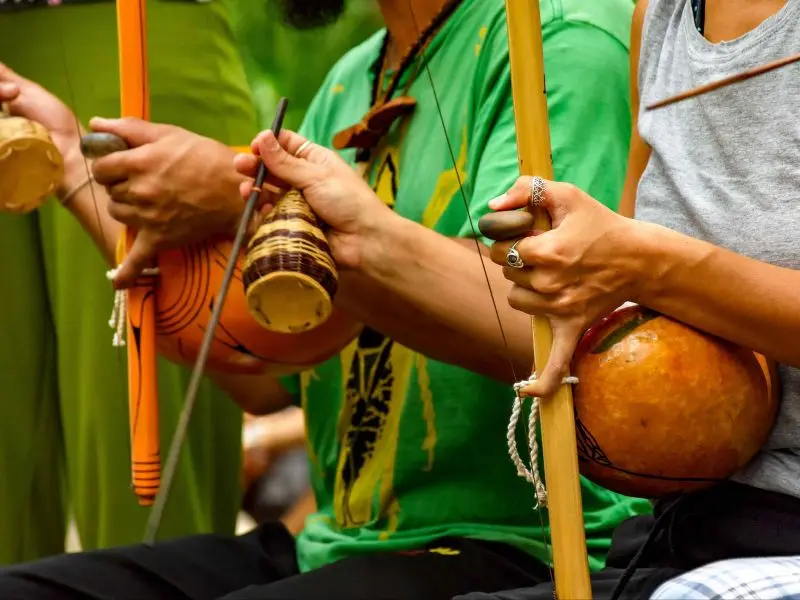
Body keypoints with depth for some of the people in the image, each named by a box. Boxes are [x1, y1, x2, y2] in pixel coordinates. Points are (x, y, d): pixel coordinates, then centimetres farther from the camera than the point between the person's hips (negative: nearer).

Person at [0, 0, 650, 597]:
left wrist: (239, 202, -21)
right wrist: (75, 161, 12)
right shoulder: (350, 81, 19)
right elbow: (266, 374, 15)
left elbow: (538, 325, -24)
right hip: (331, 542, 8)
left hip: (516, 548, -8)